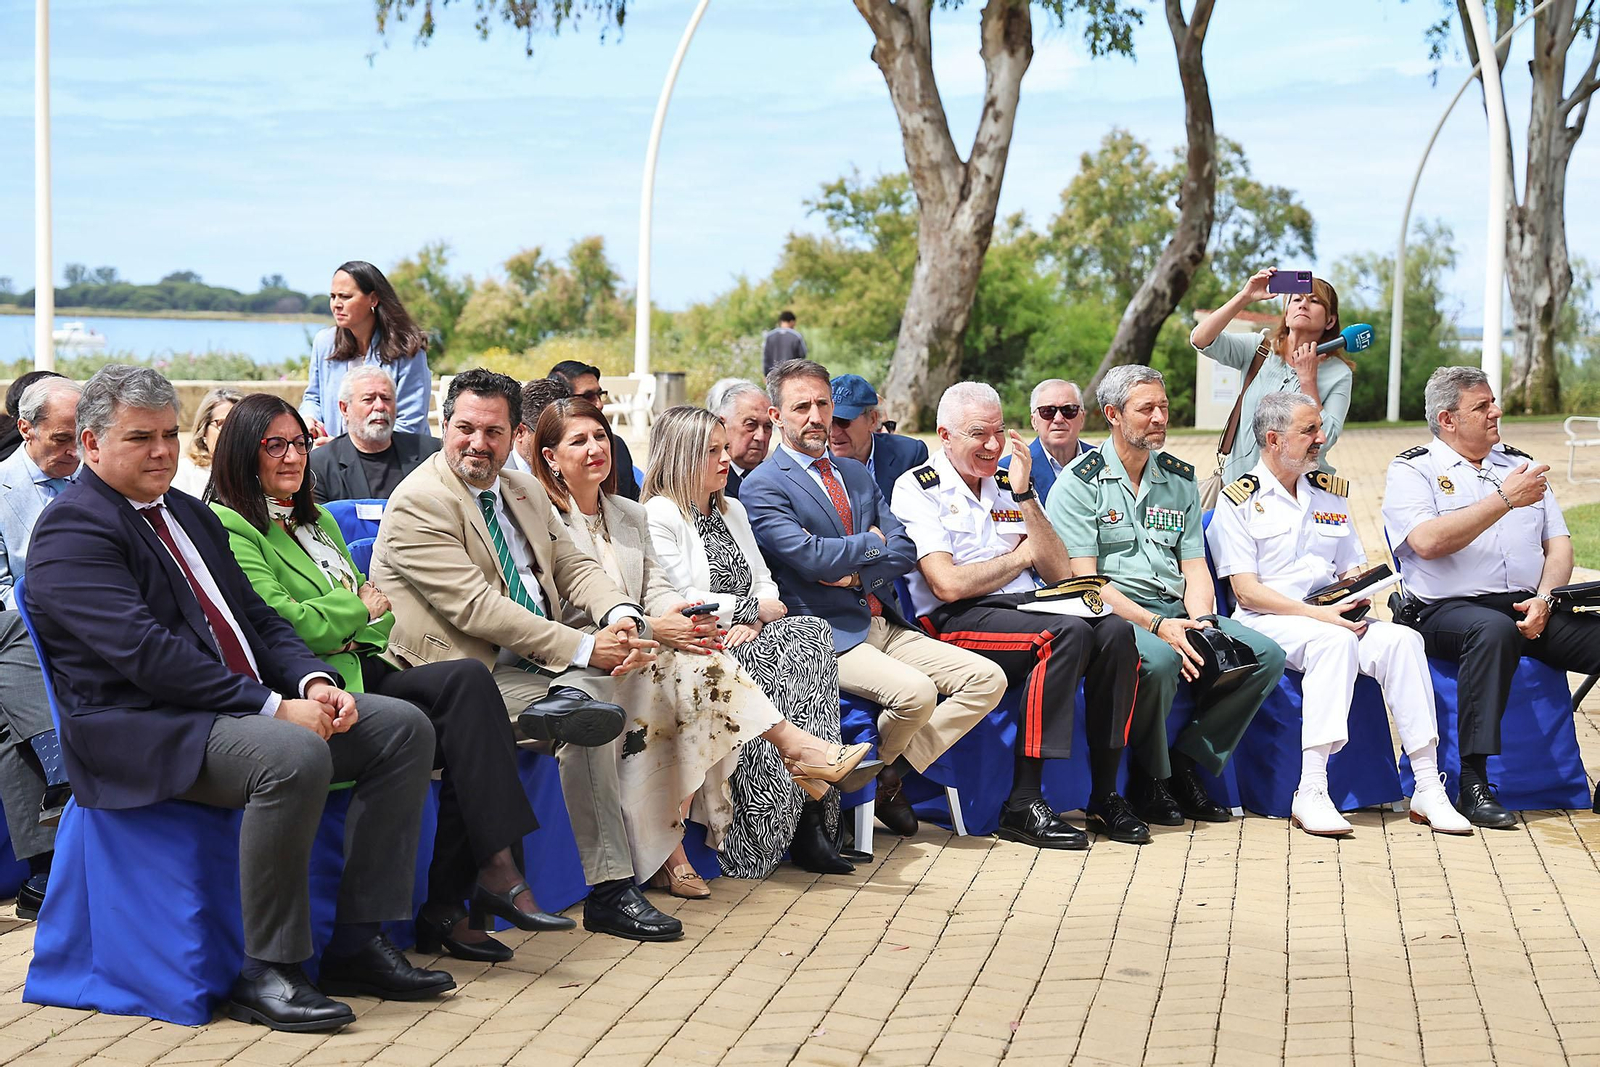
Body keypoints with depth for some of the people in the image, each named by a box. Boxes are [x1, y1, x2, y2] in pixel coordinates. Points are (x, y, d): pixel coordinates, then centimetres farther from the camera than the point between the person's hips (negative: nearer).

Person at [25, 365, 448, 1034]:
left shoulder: (189, 513, 20)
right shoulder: (72, 530, -10)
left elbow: (256, 618, 18)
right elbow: (145, 652, -21)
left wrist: (313, 680, -3)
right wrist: (273, 705, -22)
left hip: (244, 710, 10)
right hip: (140, 729, -9)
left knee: (404, 727, -1)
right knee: (294, 756, -35)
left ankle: (357, 943, -2)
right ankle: (266, 975, -23)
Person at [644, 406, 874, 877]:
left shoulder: (733, 511, 23)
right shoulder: (658, 516, -3)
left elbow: (766, 585, 18)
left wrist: (752, 620, -5)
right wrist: (754, 606, -5)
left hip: (744, 642, 7)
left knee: (812, 631, -24)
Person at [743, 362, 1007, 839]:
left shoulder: (857, 475, 19)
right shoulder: (763, 487, -4)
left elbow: (905, 552, 10)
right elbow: (810, 556, -18)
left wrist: (855, 572, -9)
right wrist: (872, 543, -2)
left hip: (885, 624, 8)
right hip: (828, 635, -8)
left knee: (988, 679, -8)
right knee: (914, 691, -31)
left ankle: (892, 772, -3)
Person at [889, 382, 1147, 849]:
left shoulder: (1008, 485, 19)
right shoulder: (918, 490, 0)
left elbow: (1058, 572, 10)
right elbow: (948, 585, -12)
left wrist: (1024, 495, 0)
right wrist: (1022, 554, 1)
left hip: (1029, 607, 6)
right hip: (960, 620, -6)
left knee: (1115, 631, -23)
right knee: (1068, 632, -32)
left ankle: (1105, 796, -16)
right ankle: (1022, 804, -29)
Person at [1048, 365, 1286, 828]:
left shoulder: (1181, 479, 16)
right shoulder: (1079, 482, -2)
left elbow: (1195, 567, 12)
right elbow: (1084, 580, -10)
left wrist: (1201, 623, -10)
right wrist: (1156, 626, -21)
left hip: (1176, 610, 6)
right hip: (1112, 612, -6)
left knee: (1266, 654, -15)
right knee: (1159, 660, -37)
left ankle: (1187, 764, -6)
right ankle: (1149, 777, -12)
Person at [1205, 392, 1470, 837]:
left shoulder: (1331, 492, 19)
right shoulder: (1240, 500, 0)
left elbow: (1354, 570, 19)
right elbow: (1247, 591, -8)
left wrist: (1359, 594, -6)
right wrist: (1318, 614, -19)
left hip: (1332, 618, 5)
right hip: (1267, 622, -5)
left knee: (1402, 639, -24)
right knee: (1336, 641, -36)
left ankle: (1428, 788, -27)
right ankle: (1311, 793, -40)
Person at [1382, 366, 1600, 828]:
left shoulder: (1519, 464, 23)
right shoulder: (1412, 470, 6)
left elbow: (1559, 544, 17)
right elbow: (1428, 542, -13)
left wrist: (1543, 599, -3)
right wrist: (1505, 500, -12)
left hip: (1531, 609, 5)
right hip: (1448, 610, -5)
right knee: (1495, 630, -39)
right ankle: (1473, 785, -35)